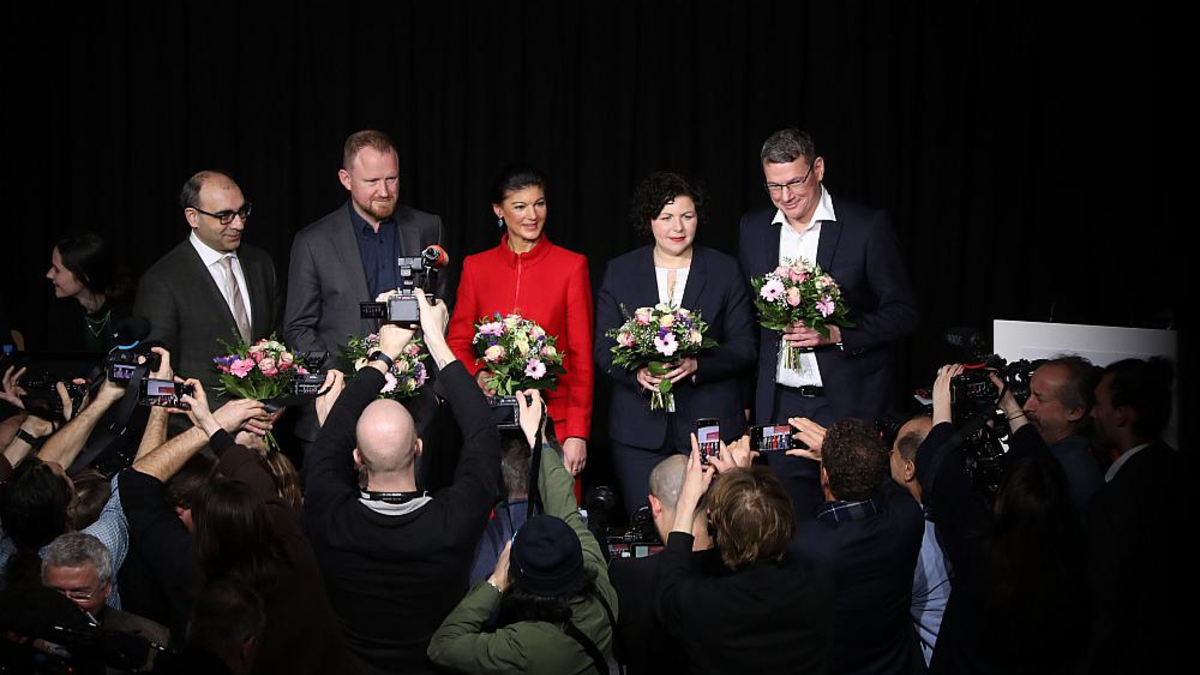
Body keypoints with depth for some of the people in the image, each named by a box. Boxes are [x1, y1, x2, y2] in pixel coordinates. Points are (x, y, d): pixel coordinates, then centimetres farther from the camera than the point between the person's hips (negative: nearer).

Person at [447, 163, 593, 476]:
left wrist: (577, 433, -8)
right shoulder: (476, 267, 7)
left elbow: (582, 354, -1)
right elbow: (457, 342, 11)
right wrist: (477, 375, -11)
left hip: (554, 421, -2)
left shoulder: (571, 266, 1)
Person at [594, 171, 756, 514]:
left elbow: (744, 348, 2)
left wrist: (696, 365, -16)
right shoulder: (619, 271, 8)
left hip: (710, 423, -1)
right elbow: (604, 348, 4)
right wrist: (638, 373, -17)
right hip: (639, 428, 1)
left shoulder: (725, 270, 6)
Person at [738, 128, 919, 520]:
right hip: (779, 405, 3)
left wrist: (837, 334, -18)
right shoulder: (753, 229, 7)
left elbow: (903, 312, -3)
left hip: (847, 403, -3)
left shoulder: (868, 227, -6)